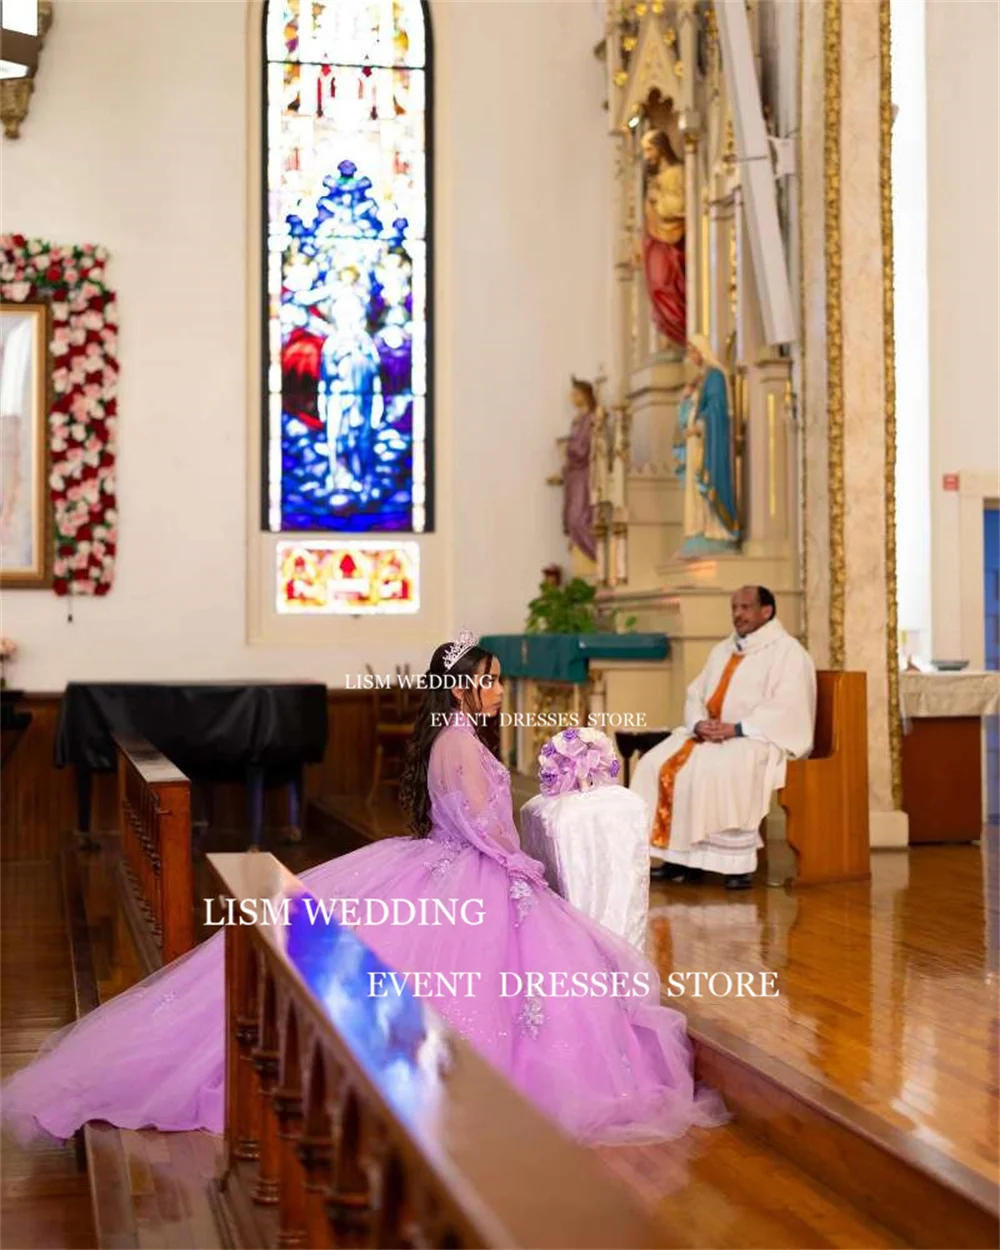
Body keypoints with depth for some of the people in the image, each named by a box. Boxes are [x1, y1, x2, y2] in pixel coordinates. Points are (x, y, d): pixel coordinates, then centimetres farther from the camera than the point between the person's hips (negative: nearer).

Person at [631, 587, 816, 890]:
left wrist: (735, 729, -23)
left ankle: (738, 863, -28)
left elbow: (785, 708, -16)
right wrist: (699, 723, -8)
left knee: (717, 768, -37)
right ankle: (680, 857, -15)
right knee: (656, 764, -14)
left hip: (760, 739, -8)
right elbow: (695, 694, 15)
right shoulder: (723, 650, 21)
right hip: (708, 735, 8)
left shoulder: (788, 651, -3)